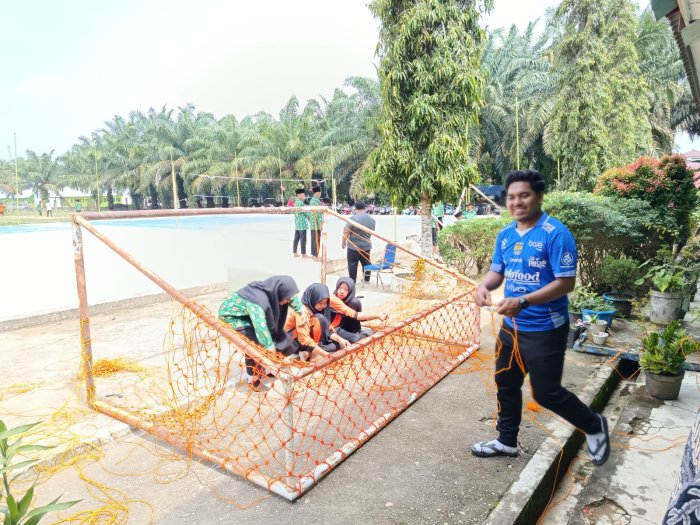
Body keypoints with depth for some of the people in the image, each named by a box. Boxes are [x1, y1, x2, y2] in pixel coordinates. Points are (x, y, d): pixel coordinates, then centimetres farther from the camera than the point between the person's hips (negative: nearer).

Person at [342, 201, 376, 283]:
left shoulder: (353, 218, -19)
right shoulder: (371, 219, 0)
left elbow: (346, 232, -16)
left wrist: (344, 242, -3)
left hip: (354, 246, -6)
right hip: (367, 245, 6)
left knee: (352, 264, 6)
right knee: (366, 262, 18)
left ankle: (352, 281, 11)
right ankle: (367, 279, 29)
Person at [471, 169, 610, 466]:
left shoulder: (556, 234, -18)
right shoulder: (505, 235, 4)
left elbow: (566, 283, -22)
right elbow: (497, 271, 11)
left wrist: (522, 301, -31)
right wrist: (485, 286, -13)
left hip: (545, 330, -7)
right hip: (511, 326, 7)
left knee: (546, 393, 2)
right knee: (506, 383, 17)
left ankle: (594, 426, 32)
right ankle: (507, 441, 37)